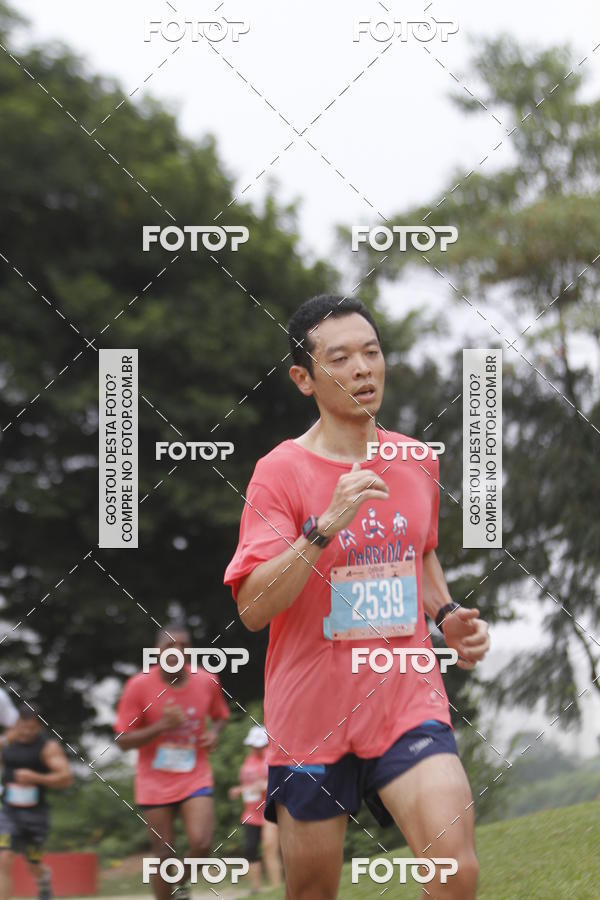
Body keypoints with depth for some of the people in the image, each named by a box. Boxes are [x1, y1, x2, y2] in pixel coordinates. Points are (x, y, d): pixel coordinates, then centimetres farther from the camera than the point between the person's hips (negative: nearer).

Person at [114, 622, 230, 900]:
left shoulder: (207, 682, -3)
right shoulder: (139, 686, -11)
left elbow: (220, 715, 18)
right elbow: (123, 740, -9)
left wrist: (214, 732, -6)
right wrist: (162, 726, -24)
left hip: (195, 778, 1)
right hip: (155, 782, -1)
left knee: (201, 843, -17)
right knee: (163, 856, 1)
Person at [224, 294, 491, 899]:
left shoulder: (418, 462, 7)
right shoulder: (280, 471, -8)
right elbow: (252, 609, -18)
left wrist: (447, 615, 8)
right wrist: (325, 527, -28)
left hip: (409, 700, 3)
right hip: (311, 714, -2)